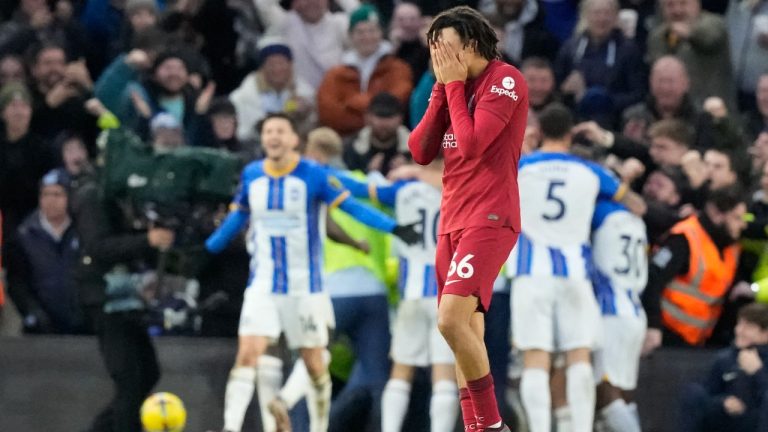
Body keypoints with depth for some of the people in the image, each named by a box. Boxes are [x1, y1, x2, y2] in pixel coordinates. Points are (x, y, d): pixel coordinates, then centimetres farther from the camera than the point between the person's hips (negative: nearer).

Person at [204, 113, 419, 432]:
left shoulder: (313, 175, -8)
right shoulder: (251, 176, 3)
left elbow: (352, 207, -11)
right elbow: (238, 215, 20)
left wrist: (394, 228, -21)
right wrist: (209, 247, 27)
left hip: (305, 287, -2)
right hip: (263, 286, 2)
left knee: (314, 364, 5)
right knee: (247, 355, -14)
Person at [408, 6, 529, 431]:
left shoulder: (505, 79, -9)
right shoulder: (453, 88, 14)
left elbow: (472, 143, -19)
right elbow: (420, 151, 8)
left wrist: (455, 85, -8)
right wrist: (442, 88, 3)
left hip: (490, 219, -8)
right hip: (453, 220, 8)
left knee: (452, 320, -21)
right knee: (467, 334, 7)